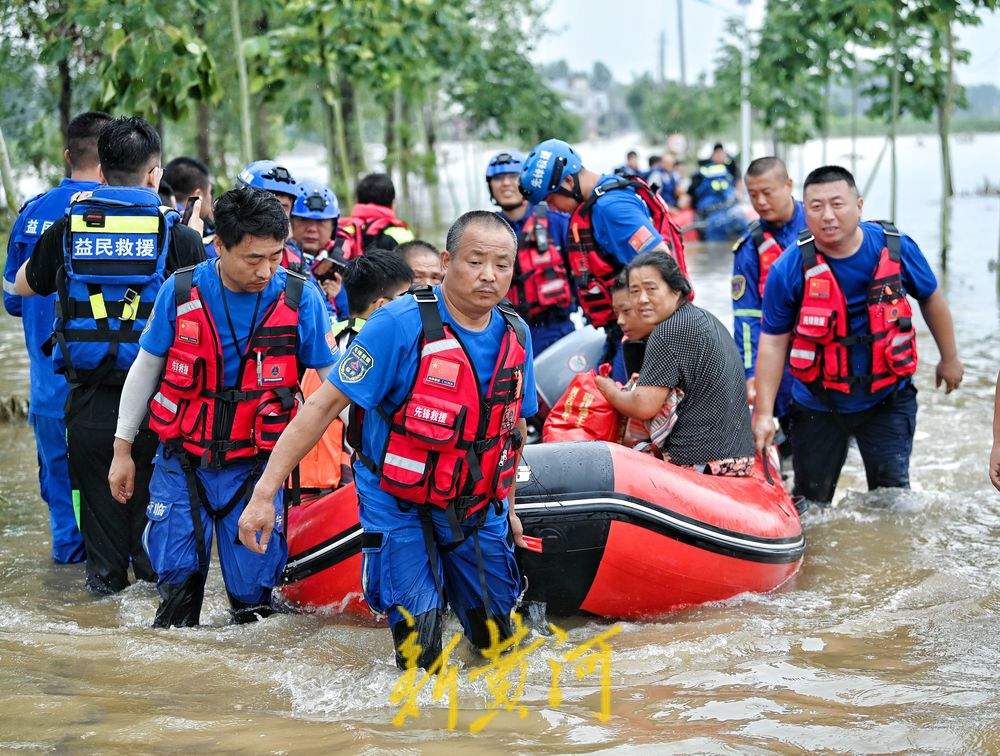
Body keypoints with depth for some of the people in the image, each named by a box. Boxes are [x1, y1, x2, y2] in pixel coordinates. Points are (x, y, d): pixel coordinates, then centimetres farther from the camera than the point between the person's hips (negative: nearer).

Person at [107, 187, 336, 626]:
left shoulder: (300, 298, -10)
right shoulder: (180, 291, -8)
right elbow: (145, 369, 4)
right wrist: (122, 449, 7)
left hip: (255, 464, 0)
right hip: (182, 460, 1)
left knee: (252, 586, 2)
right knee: (176, 573, 4)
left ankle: (251, 622, 30)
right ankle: (174, 624, 29)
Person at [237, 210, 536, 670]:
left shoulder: (516, 334, -2)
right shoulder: (400, 324, -22)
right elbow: (324, 405, -21)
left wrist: (507, 507, 21)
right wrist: (265, 492, -25)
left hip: (477, 510, 5)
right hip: (400, 507, -5)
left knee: (496, 637, 14)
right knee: (419, 653, -12)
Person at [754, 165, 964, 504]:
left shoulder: (896, 248, -12)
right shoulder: (788, 270, -17)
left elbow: (931, 298, 7)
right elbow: (773, 342, -10)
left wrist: (949, 358, 16)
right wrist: (763, 414, -12)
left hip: (888, 399, 1)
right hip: (817, 406, -1)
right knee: (810, 503, 10)